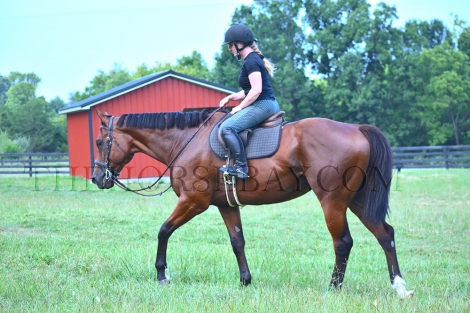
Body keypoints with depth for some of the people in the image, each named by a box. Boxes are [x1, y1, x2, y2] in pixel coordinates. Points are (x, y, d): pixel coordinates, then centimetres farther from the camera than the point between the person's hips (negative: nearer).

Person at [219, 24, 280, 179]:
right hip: (268, 104, 11)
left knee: (227, 127, -21)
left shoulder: (251, 61, -14)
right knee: (230, 124, 27)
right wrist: (230, 98, 15)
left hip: (263, 104, -11)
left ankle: (241, 167, -25)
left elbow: (256, 90, -23)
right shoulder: (253, 59, 19)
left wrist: (240, 107, -14)